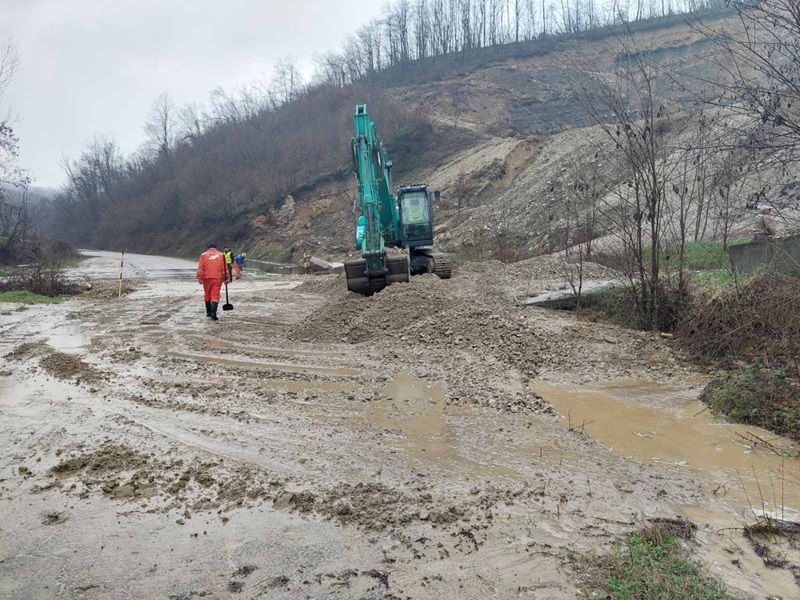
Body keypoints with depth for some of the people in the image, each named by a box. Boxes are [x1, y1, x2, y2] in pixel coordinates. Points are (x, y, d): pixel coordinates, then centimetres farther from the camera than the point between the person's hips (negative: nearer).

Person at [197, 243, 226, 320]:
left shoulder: (203, 255, 9)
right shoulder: (221, 255, 10)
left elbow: (200, 268, 1)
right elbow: (225, 268, 6)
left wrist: (200, 278, 2)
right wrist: (226, 278, 9)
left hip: (207, 278, 1)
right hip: (217, 278, -1)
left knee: (207, 295, 16)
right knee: (215, 295, -7)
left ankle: (208, 312, 28)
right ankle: (213, 313, -23)